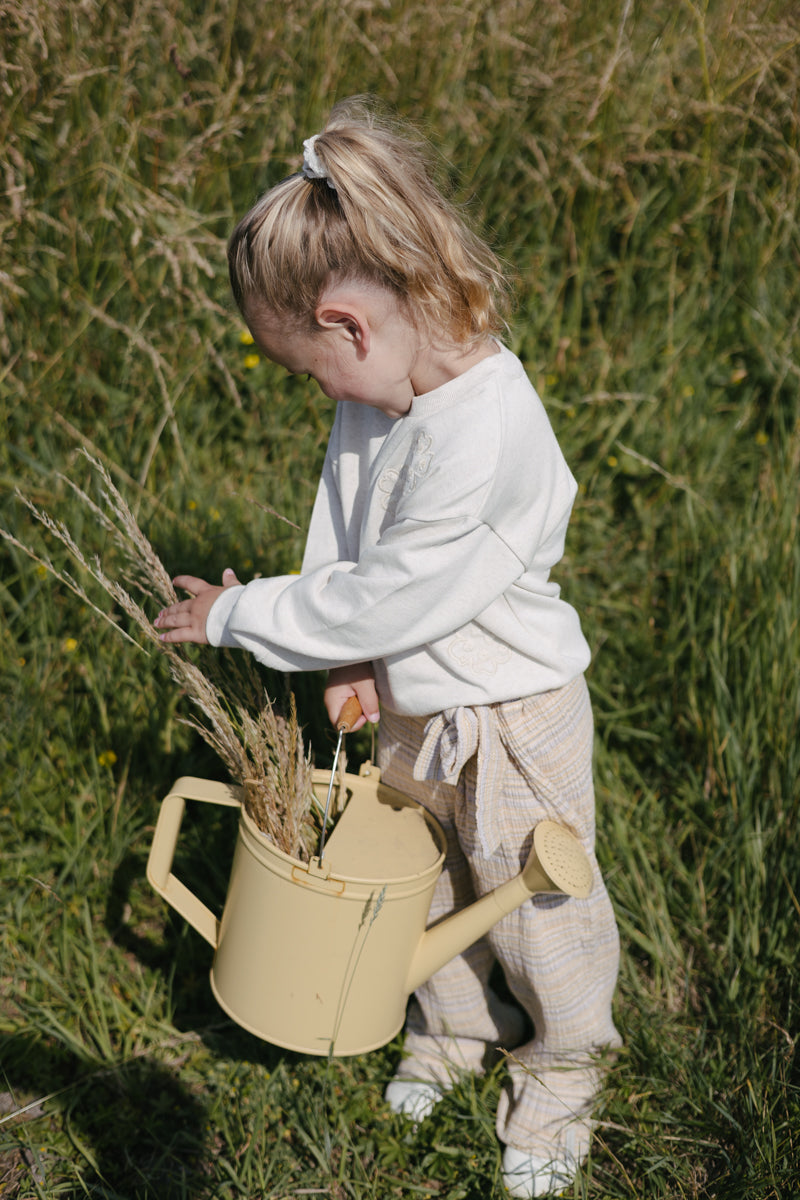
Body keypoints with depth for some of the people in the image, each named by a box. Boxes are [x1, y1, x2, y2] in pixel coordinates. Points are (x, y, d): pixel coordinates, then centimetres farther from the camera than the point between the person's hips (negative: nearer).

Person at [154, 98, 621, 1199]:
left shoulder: (484, 435, -34)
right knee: (427, 882, 24)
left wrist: (237, 616, -19)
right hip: (414, 705, 8)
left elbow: (383, 598, -28)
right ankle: (453, 1029, 50)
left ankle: (562, 1074, 37)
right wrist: (351, 662, -10)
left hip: (513, 713, -8)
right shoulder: (383, 397, -6)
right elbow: (346, 547, 3)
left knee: (534, 900, 12)